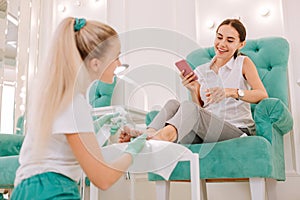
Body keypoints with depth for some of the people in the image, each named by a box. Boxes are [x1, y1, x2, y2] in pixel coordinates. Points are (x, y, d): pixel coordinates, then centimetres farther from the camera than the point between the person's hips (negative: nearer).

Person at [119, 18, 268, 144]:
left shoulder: (243, 63, 9)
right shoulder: (201, 71, 17)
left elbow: (263, 95, -8)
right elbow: (200, 108, 13)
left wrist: (230, 92, -24)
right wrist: (193, 91, -7)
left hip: (238, 130, -4)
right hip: (208, 131, 4)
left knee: (189, 107, -31)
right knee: (173, 104, -20)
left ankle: (167, 133, -59)